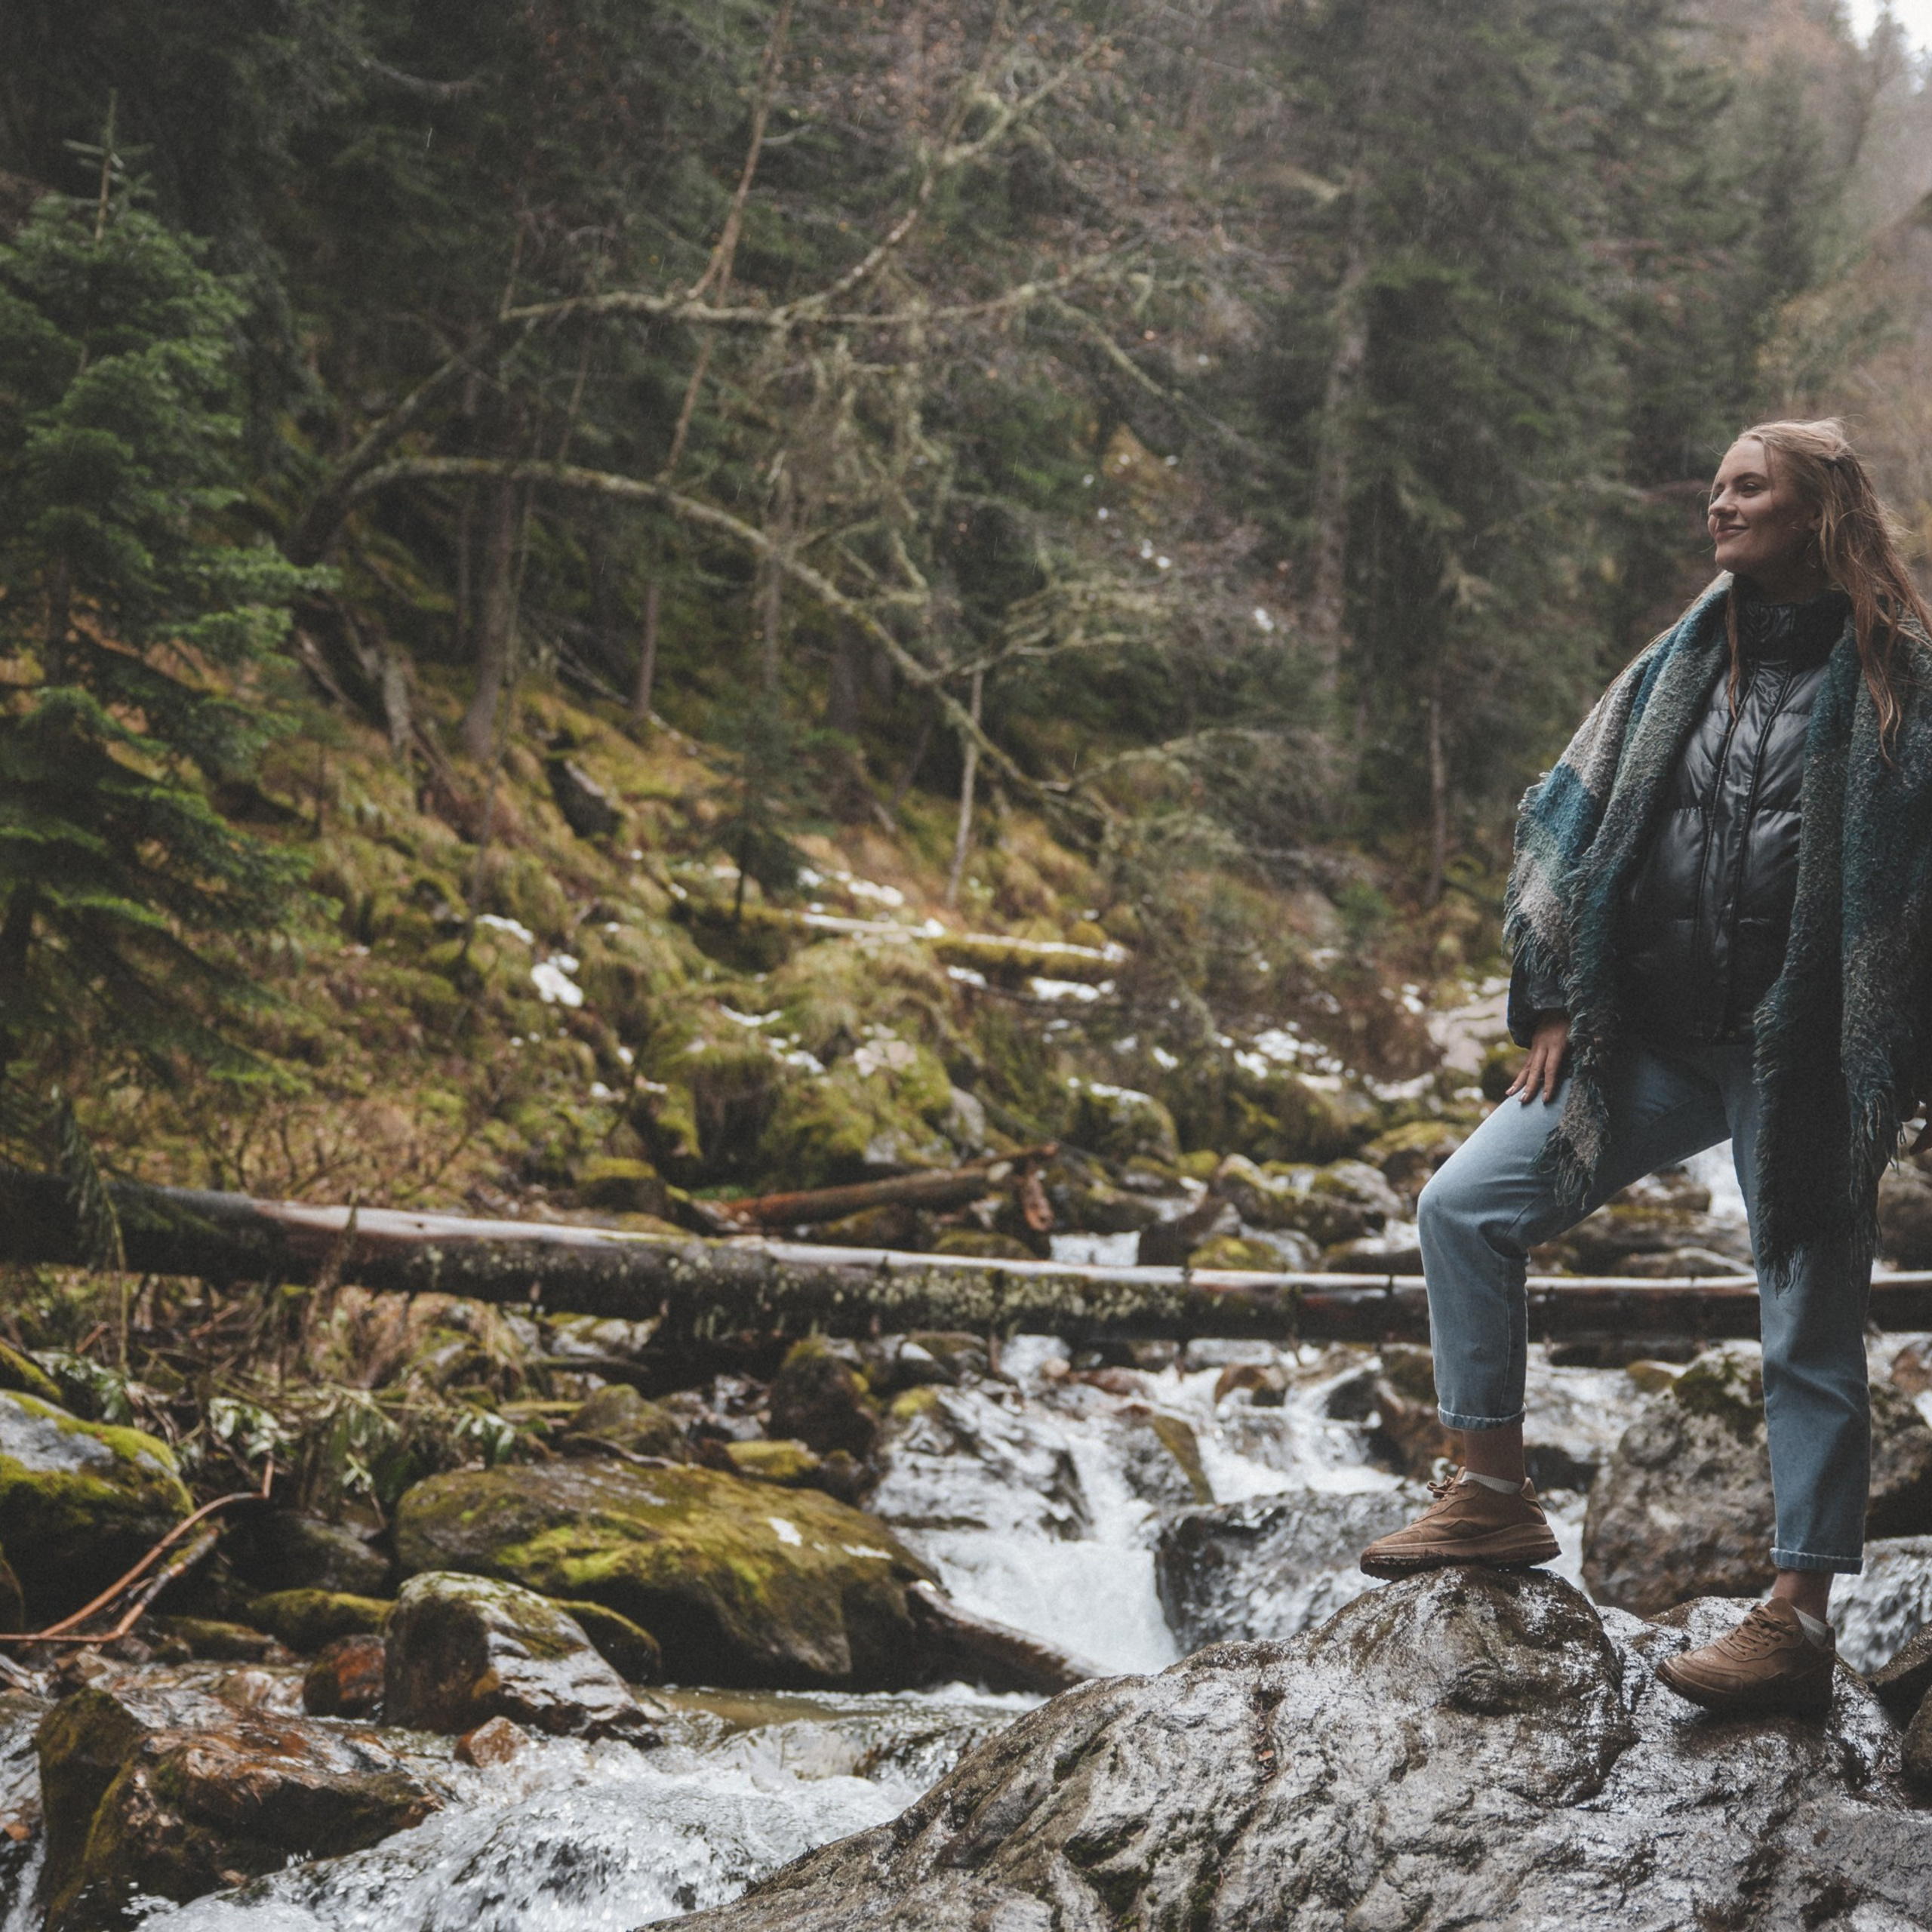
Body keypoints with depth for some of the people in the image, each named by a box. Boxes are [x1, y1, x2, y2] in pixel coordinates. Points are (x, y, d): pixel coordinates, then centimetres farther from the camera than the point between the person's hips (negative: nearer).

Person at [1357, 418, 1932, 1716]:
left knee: (1812, 1336, 1)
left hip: (1806, 1066, -6)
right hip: (1656, 1046, 6)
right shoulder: (1684, 664, 10)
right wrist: (1554, 1002, 6)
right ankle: (1497, 1497, 10)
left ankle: (1801, 1622, 10)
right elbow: (1574, 823, 13)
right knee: (1465, 1207, -1)